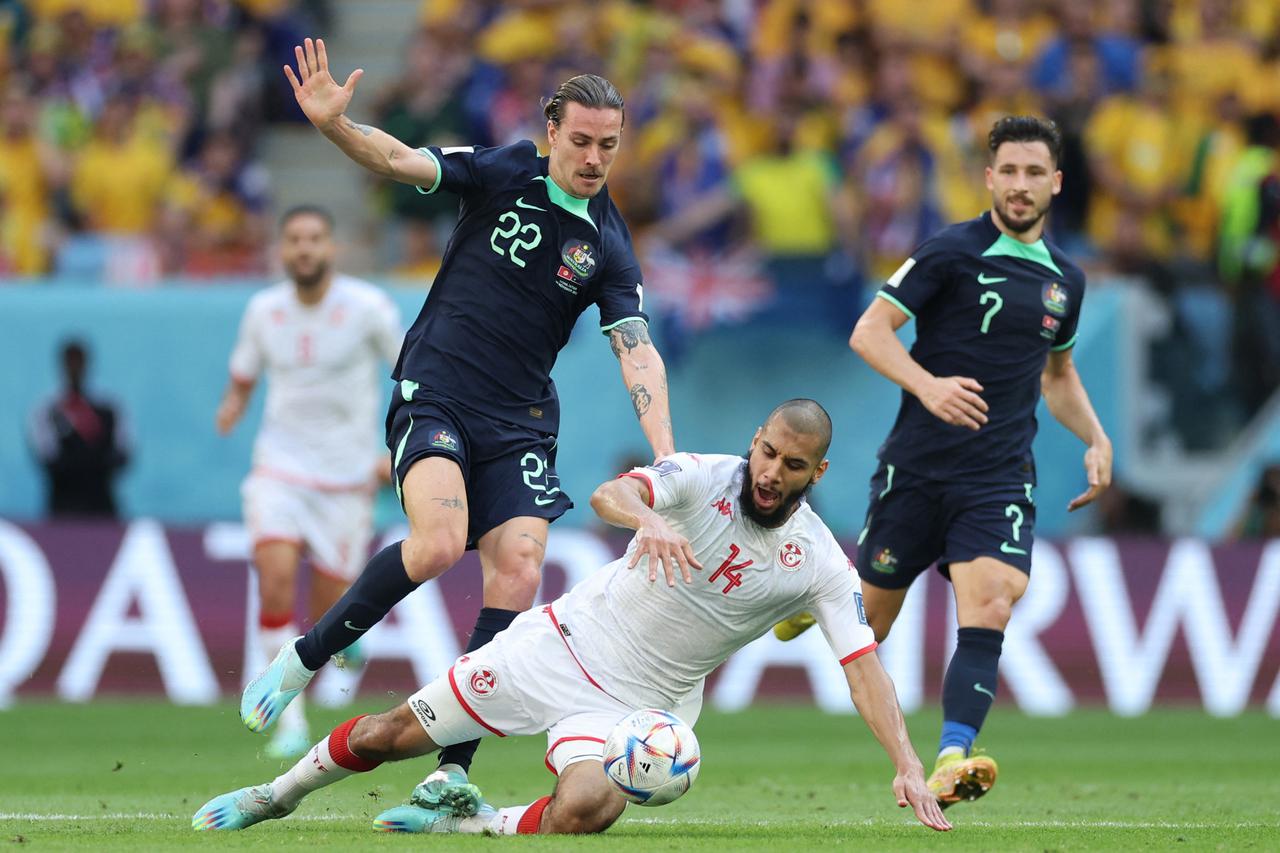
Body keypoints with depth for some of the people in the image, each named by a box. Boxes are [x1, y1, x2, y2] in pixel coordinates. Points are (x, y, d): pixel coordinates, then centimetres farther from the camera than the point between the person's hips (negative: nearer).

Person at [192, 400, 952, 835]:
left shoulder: (820, 565, -11)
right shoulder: (703, 479, -13)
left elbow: (864, 665, -14)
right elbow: (609, 494, -31)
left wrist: (909, 767, -25)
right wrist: (648, 518, -55)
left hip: (643, 699, 0)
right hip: (571, 642, 0)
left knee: (585, 810, -31)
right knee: (394, 735, 4)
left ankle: (459, 823, -2)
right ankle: (280, 794, 32)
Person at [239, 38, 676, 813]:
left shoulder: (608, 246, 2)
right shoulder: (504, 173, -1)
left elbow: (636, 349, -5)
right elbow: (404, 162, -11)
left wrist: (664, 455, -19)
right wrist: (335, 124, -32)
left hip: (519, 423, 3)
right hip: (435, 395, -3)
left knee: (519, 575, -13)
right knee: (439, 543, -26)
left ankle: (451, 774, -9)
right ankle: (303, 660, -5)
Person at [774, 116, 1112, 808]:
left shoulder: (1065, 280, 12)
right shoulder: (952, 252, -6)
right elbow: (869, 332, -9)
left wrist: (1096, 439, 12)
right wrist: (928, 386, -26)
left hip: (999, 479, 3)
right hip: (916, 467, -3)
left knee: (990, 608, -21)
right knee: (866, 622, 7)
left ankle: (950, 762, -29)